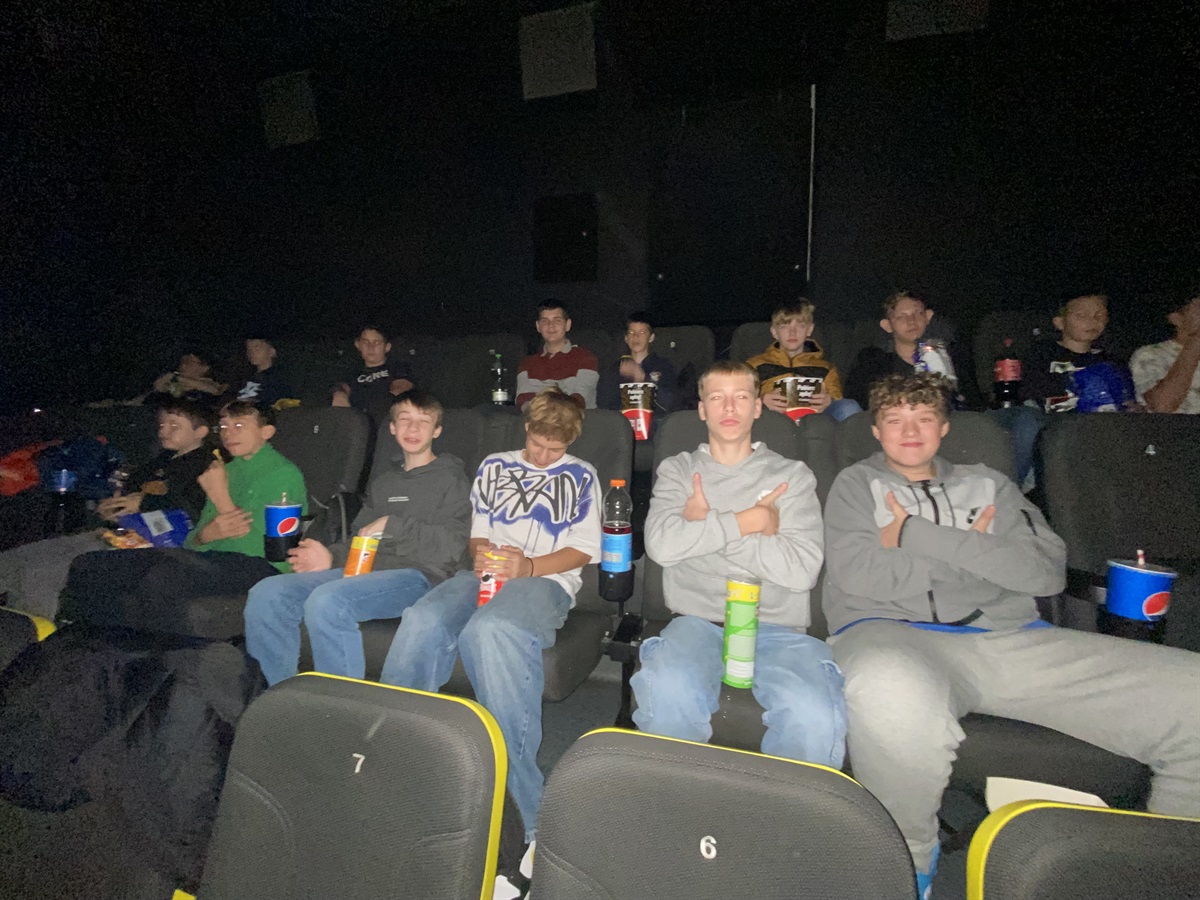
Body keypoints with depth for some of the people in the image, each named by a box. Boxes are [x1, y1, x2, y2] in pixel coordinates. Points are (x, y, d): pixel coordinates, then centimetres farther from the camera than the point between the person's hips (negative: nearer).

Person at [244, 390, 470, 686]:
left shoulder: (450, 479, 5)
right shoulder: (383, 480, 26)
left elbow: (451, 544, -9)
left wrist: (391, 525, -9)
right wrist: (332, 557, 5)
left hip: (418, 574, -7)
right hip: (368, 568, 7)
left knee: (327, 600, -32)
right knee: (267, 593, -11)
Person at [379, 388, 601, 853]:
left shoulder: (580, 476, 14)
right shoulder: (495, 466, 24)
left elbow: (584, 550, 6)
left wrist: (528, 565, -10)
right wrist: (481, 552, -2)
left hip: (547, 578, -4)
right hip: (489, 573, 4)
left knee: (489, 630, -38)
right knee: (421, 622, -30)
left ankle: (518, 810, -36)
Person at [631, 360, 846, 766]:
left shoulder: (792, 475, 13)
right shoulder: (678, 469, 15)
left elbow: (801, 569, -3)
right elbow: (662, 543, -5)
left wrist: (707, 526, -4)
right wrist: (751, 520, -4)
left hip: (777, 626, 0)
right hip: (698, 619, 0)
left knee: (816, 717, -31)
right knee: (668, 695, -33)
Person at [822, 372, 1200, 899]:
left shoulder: (987, 485, 26)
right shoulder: (857, 484, 18)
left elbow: (1047, 570, 7)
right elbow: (858, 573, -2)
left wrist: (918, 535, 1)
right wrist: (971, 549, 6)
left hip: (1011, 637, 4)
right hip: (893, 633, -3)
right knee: (892, 690, -42)